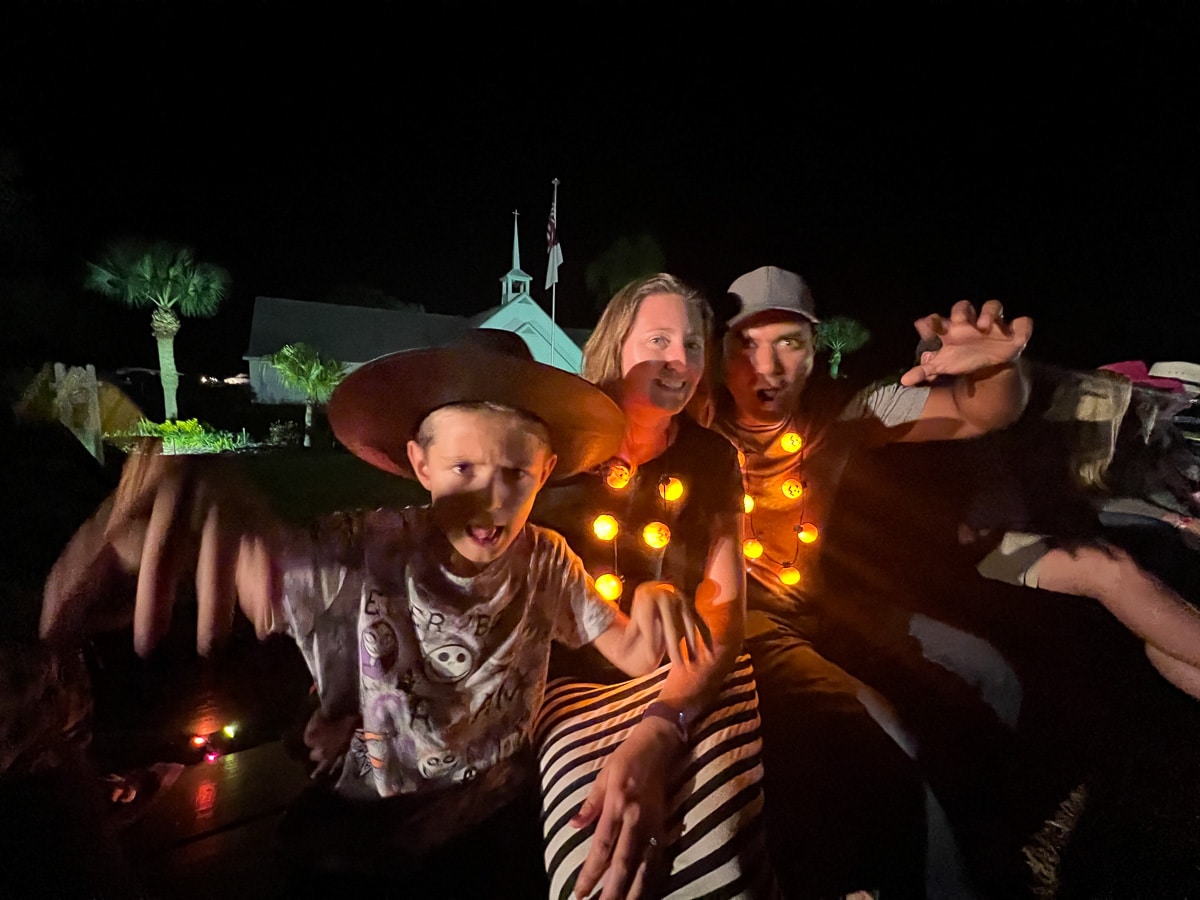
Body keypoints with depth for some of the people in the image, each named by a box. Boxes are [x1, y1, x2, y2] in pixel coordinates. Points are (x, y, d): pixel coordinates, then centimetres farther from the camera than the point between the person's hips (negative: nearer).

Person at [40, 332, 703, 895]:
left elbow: (634, 655, -7)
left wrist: (651, 608, -28)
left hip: (502, 815, 3)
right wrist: (199, 486, -55)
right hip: (369, 830, -2)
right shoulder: (362, 553, -21)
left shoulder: (546, 561, -10)